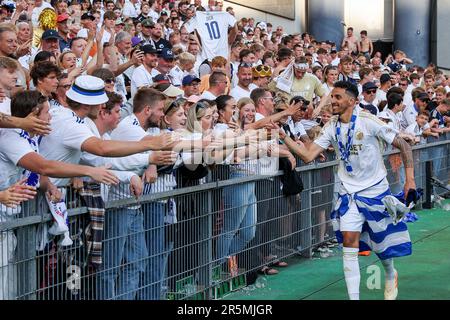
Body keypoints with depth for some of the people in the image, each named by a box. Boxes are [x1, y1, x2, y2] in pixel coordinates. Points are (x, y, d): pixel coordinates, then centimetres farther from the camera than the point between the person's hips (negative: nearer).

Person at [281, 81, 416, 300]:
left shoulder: (368, 122, -15)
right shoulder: (331, 128, -2)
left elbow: (403, 146, -8)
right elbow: (308, 156, -7)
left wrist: (410, 179, -13)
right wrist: (284, 137, -19)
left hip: (376, 191, -3)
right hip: (349, 193, 3)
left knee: (381, 244, 8)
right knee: (349, 242, -9)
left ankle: (391, 276, 41)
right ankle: (353, 297, -5)